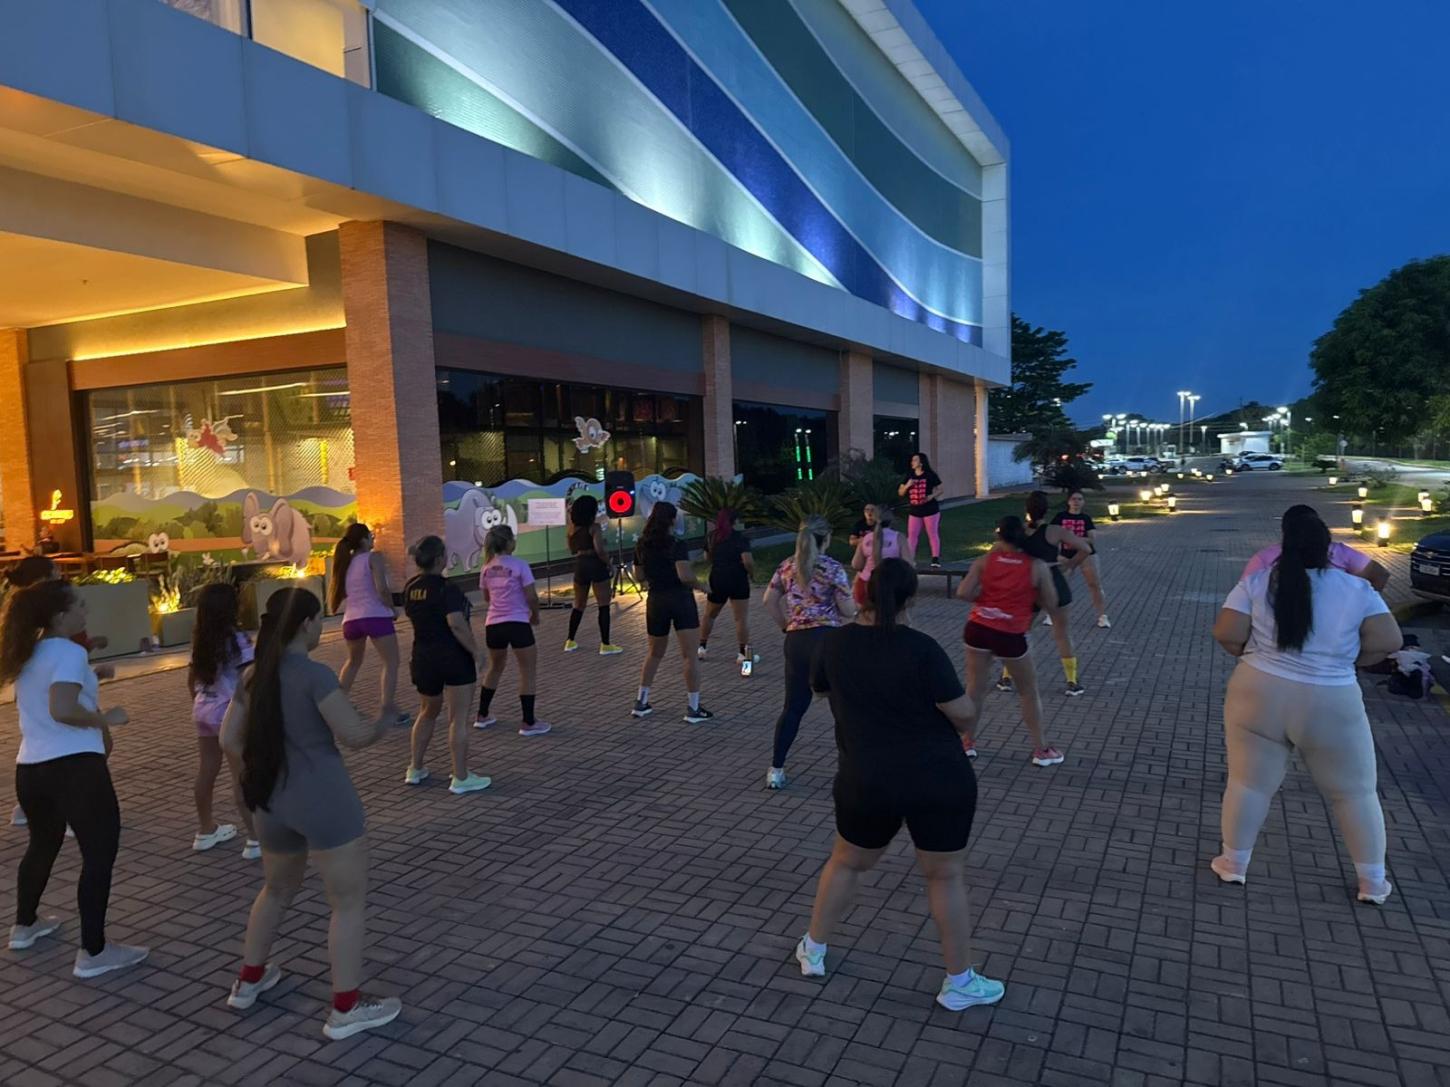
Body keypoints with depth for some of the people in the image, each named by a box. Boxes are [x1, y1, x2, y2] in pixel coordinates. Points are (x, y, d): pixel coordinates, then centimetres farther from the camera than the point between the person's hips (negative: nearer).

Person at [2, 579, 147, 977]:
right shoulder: (69, 652, -15)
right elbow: (62, 710, -28)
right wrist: (105, 719, -13)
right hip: (74, 765, -10)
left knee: (42, 844, 29)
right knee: (100, 853, -2)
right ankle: (93, 952, 0)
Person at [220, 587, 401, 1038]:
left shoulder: (253, 676, 6)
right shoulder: (314, 674, -17)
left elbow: (229, 740, 11)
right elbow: (354, 734, -18)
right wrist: (385, 722, 1)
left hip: (271, 802, 8)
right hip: (324, 800, -8)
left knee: (277, 889, 30)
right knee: (349, 902, 4)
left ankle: (248, 980, 42)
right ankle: (346, 1009, 10)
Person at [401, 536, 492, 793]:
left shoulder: (410, 587, 5)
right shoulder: (447, 589, -18)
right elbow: (457, 624, -26)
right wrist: (475, 652, -19)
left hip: (423, 657, 7)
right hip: (454, 657, -7)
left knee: (427, 713, 23)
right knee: (458, 719, 0)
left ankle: (415, 769, 29)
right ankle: (461, 778, 5)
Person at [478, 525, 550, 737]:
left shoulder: (486, 568, 7)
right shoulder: (519, 565, -9)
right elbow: (531, 597, -10)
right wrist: (535, 615, 7)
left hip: (493, 624, 6)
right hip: (517, 623, -6)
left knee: (495, 667, 25)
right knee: (528, 671, 5)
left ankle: (483, 715, 32)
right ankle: (528, 723, 6)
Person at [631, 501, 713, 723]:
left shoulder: (642, 546, 5)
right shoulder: (677, 545, -12)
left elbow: (640, 575, 12)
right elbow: (685, 576, -22)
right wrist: (699, 584, -4)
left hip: (655, 601, 6)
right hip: (680, 600, -6)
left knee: (654, 653, 21)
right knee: (690, 655, 0)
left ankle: (641, 703, 21)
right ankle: (694, 708, 2)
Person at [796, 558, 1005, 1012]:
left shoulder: (835, 642, -6)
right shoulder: (921, 647, -17)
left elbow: (820, 688, 14)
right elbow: (962, 713, -15)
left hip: (867, 783, 3)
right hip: (940, 781, -3)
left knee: (846, 863, 23)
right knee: (946, 876, 14)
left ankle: (813, 951, 36)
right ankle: (959, 983, 26)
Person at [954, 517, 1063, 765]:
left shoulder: (984, 561, -1)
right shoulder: (1037, 566, -4)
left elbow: (963, 593, -9)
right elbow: (1049, 602, 1)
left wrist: (984, 595, 9)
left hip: (978, 629, 2)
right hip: (1010, 636, -2)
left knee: (975, 688, 15)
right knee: (1029, 692, 14)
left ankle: (967, 742, 26)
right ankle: (1041, 750, 22)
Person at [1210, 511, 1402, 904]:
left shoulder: (1256, 583, -4)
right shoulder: (1357, 589, -3)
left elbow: (1226, 634, -9)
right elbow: (1389, 641, -6)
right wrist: (1343, 660, 10)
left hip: (1259, 696, 0)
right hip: (1331, 706, 0)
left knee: (1249, 783, 13)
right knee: (1355, 792, 16)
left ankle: (1233, 864, 25)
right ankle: (1373, 883, 26)